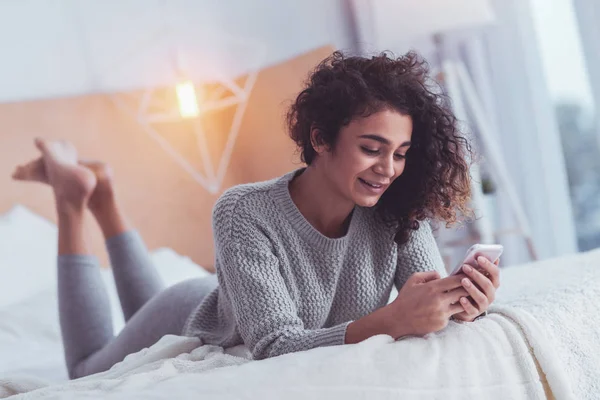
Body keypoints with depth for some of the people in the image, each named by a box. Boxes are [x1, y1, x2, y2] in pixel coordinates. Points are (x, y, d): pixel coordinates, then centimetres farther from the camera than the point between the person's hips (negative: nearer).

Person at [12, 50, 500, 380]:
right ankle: (73, 199, 30)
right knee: (90, 373, 25)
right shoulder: (245, 213, -40)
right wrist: (389, 321, -59)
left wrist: (463, 301, -51)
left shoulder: (398, 212, -27)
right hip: (197, 319, -4)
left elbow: (429, 305, -27)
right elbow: (276, 346, -45)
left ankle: (103, 197, 40)